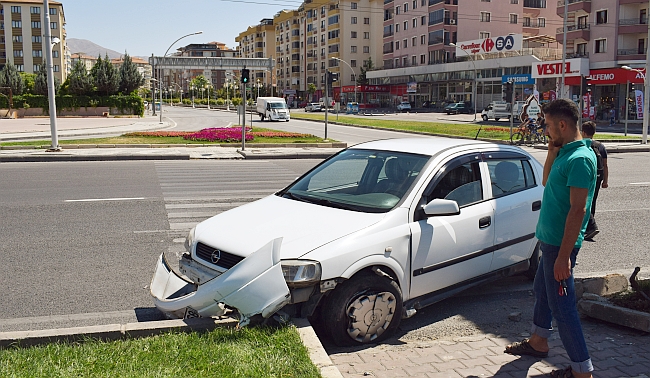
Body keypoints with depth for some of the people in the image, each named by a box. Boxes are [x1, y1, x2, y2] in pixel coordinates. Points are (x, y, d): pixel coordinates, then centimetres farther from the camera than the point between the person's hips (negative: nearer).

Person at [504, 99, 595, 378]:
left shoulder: (580, 158, -22)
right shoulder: (565, 152, 8)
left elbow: (578, 210, -26)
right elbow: (546, 181, 21)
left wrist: (563, 256, -27)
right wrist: (551, 149, 8)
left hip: (560, 244, -10)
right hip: (550, 240, 10)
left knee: (561, 305, -4)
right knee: (542, 291, 24)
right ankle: (538, 342, 42)